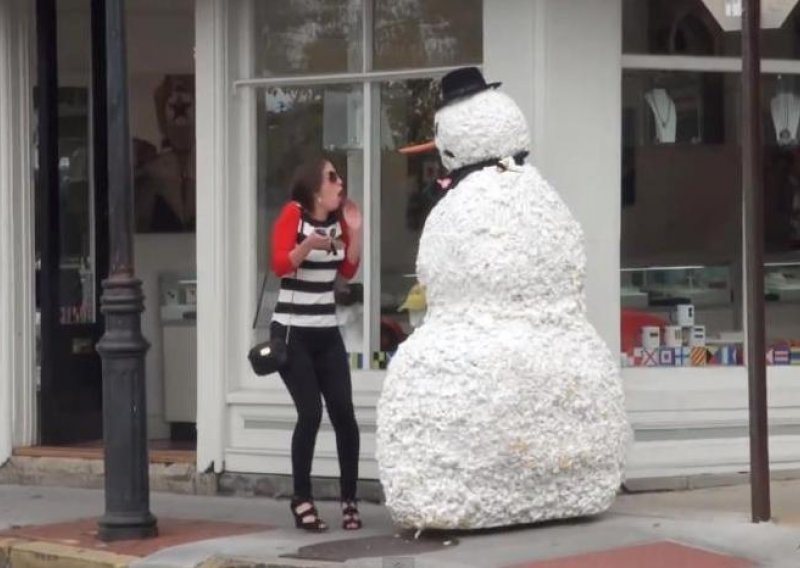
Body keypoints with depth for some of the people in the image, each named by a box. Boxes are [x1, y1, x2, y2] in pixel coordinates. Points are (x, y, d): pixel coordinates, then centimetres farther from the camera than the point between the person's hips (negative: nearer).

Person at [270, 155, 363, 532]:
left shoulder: (338, 219, 8)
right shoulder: (293, 214, -9)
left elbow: (349, 271, 11)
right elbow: (280, 265, -19)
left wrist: (354, 231, 0)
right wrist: (308, 245, -36)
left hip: (327, 333, 6)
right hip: (291, 332, -6)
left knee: (344, 412, -3)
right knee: (310, 413, -13)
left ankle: (349, 500, 4)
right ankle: (302, 500, -2)